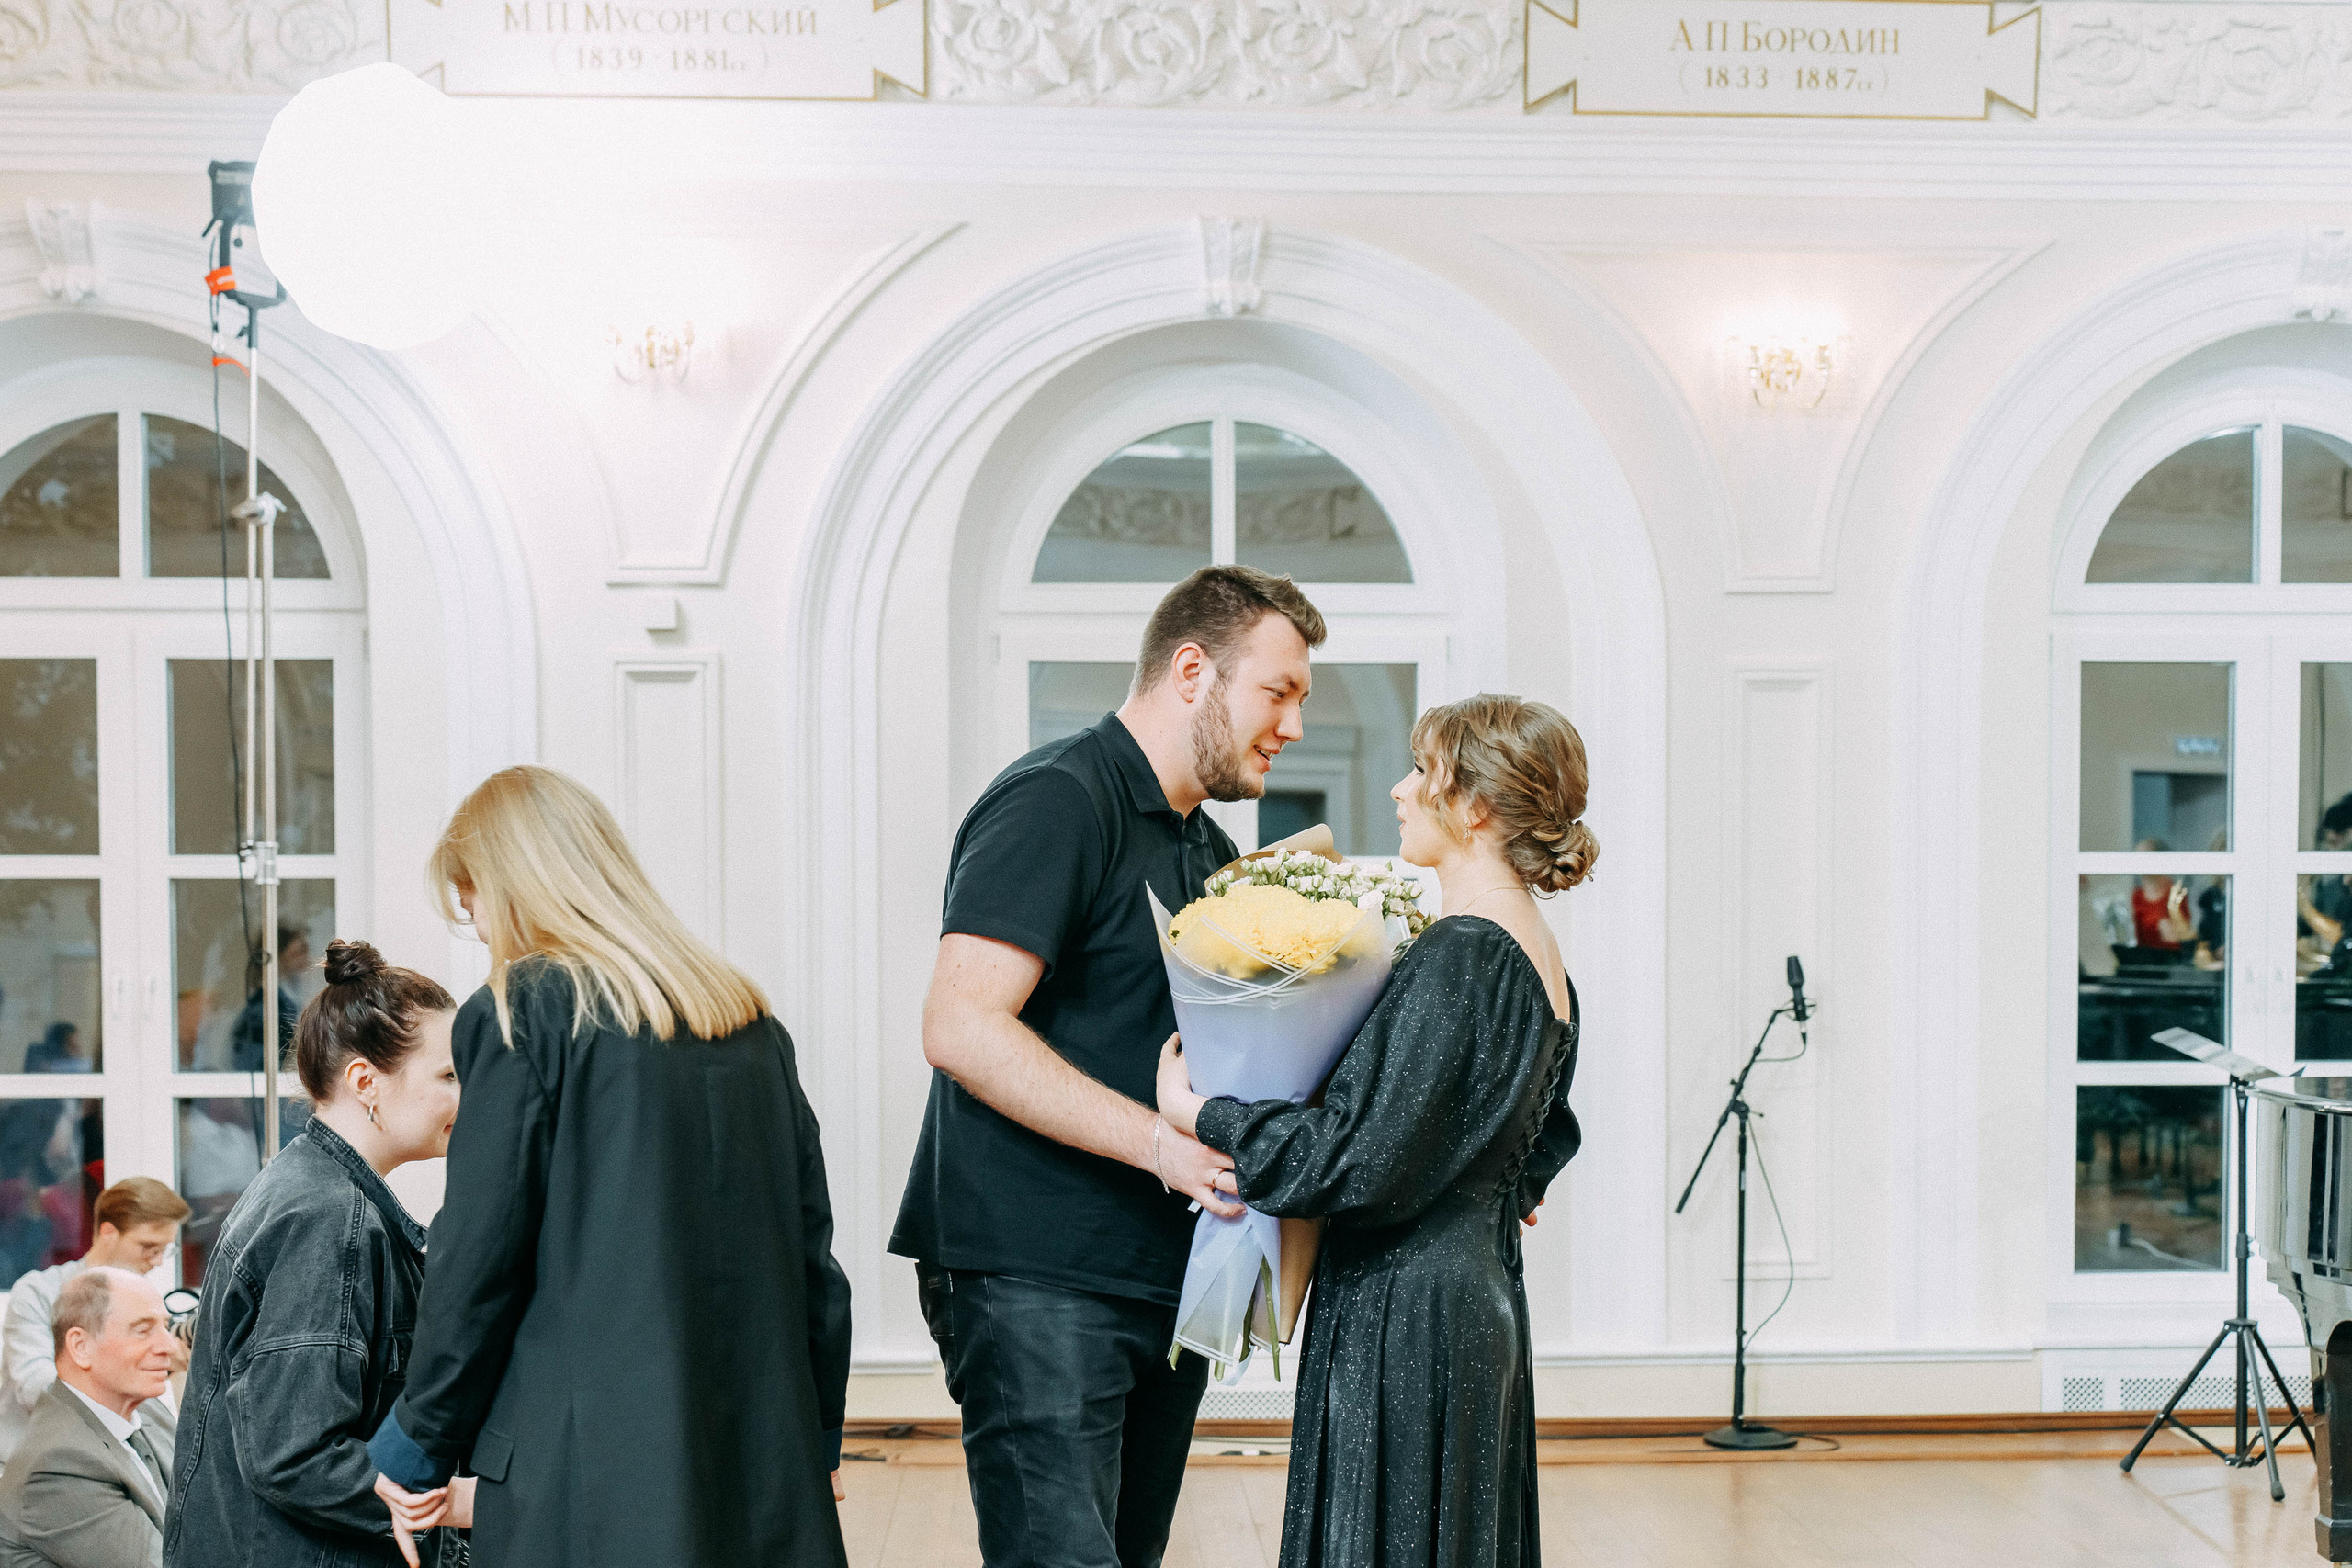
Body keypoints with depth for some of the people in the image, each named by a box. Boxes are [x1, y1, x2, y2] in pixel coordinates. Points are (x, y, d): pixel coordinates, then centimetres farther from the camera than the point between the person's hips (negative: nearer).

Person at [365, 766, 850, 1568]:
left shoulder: (517, 1014, -5)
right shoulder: (751, 1021, 12)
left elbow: (476, 1258, -7)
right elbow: (810, 1241, 13)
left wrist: (421, 1444, 4)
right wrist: (816, 1439, 19)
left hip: (588, 1474, -6)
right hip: (763, 1463, 6)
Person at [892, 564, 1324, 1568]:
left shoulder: (1207, 851, 20)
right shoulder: (1055, 801, -10)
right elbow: (961, 1028, -20)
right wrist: (1160, 1139, -25)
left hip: (1167, 1280, 9)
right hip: (1037, 1281, -9)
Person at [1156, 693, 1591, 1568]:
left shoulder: (1458, 956, -18)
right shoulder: (1541, 960, 10)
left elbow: (1364, 1161, -21)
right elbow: (1541, 1149, 21)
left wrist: (1198, 1116, -12)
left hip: (1404, 1322, -9)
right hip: (1482, 1297, 9)